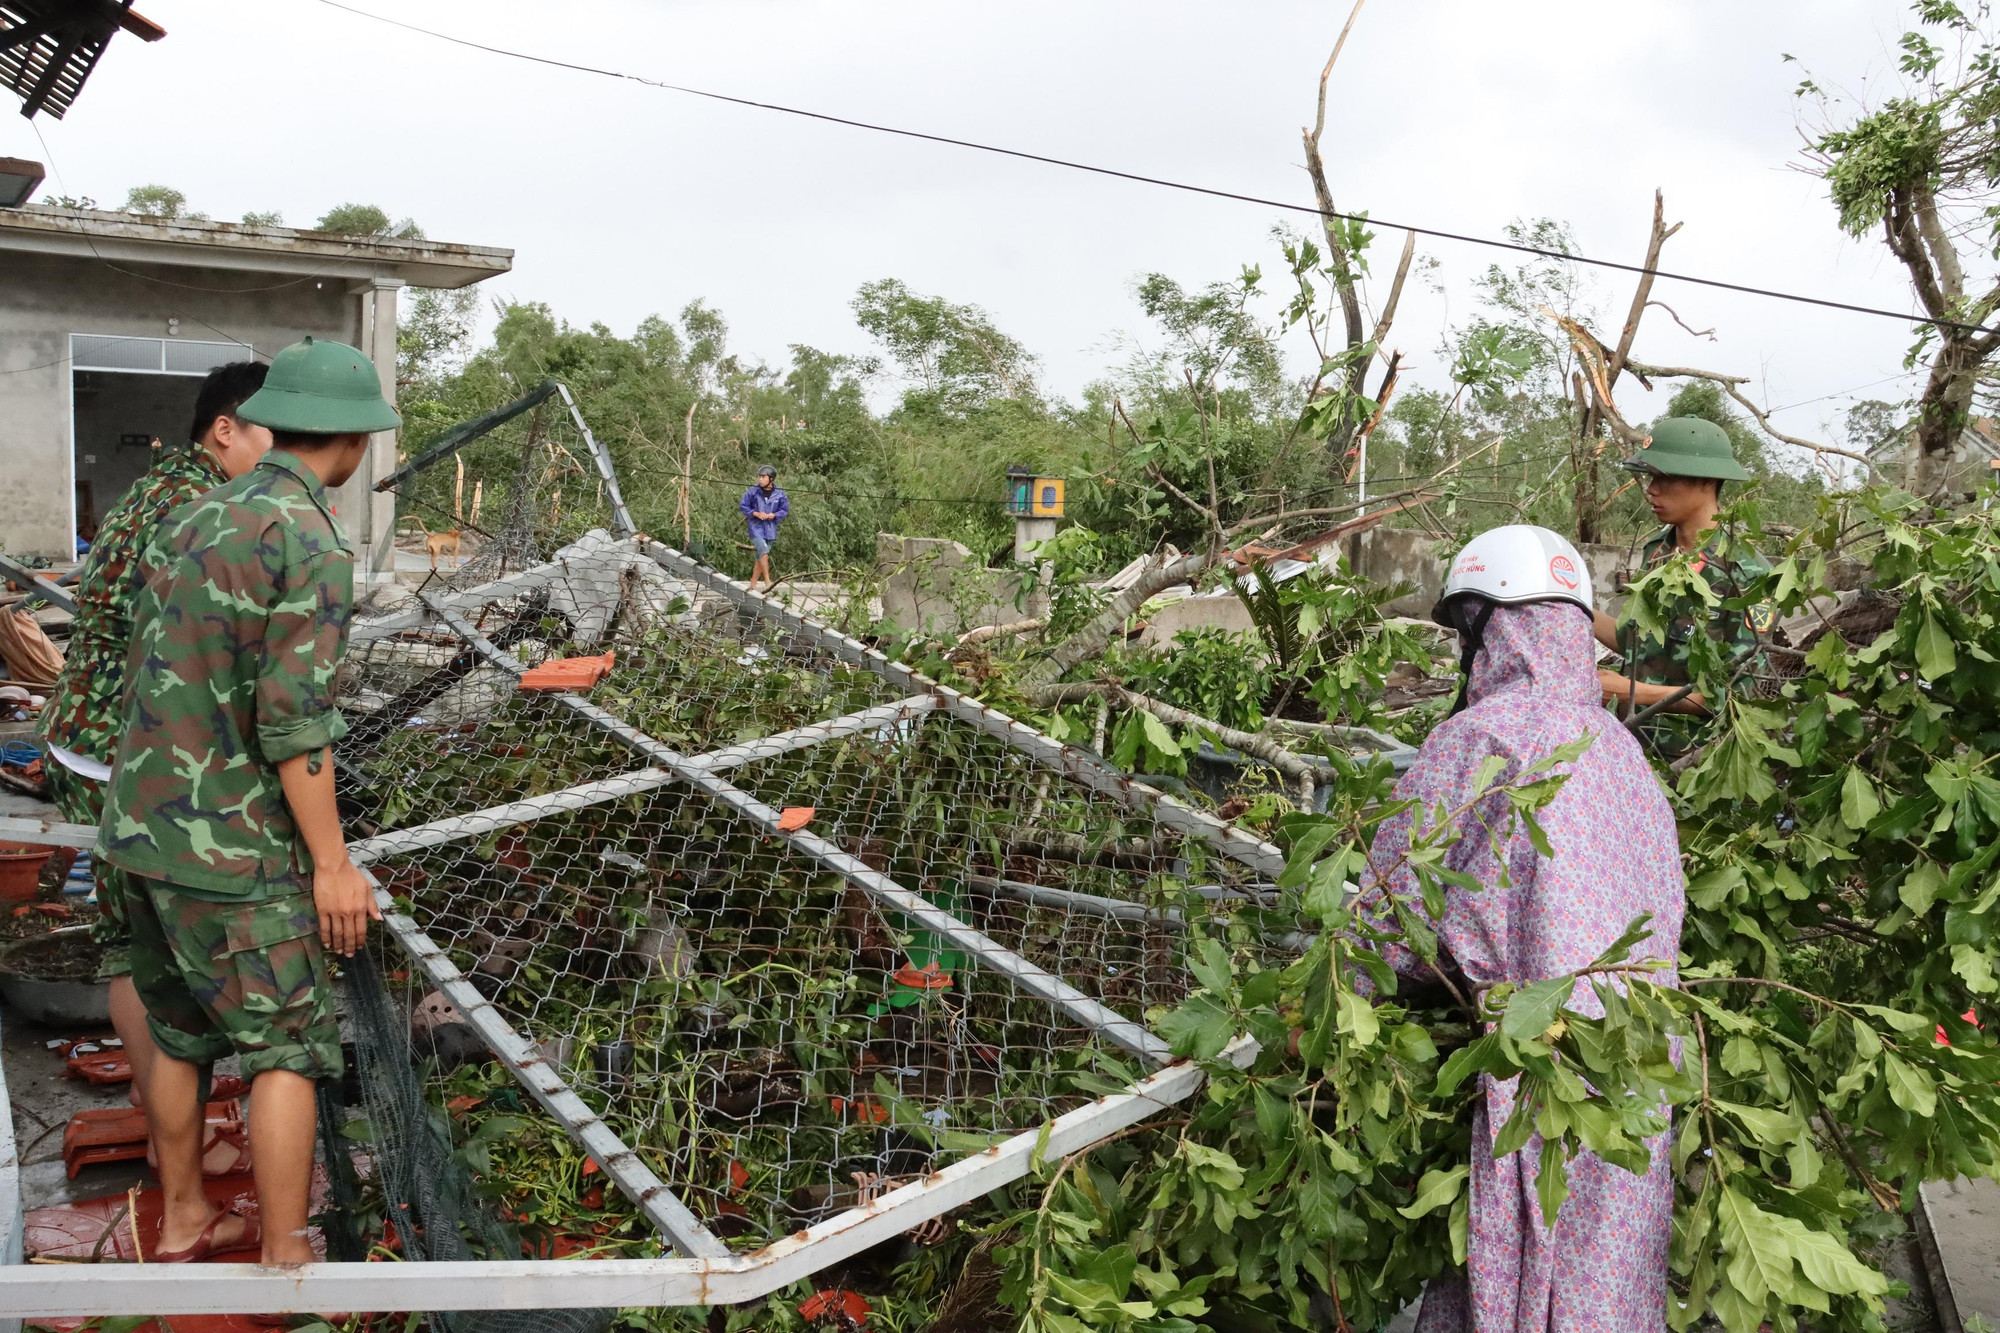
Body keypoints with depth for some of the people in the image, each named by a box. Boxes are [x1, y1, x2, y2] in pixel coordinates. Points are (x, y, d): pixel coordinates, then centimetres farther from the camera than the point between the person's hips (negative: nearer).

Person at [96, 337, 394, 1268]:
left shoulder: (189, 520, 8)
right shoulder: (310, 542, -17)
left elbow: (143, 676, 14)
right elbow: (294, 720, -21)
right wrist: (331, 862, -14)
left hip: (140, 823, 8)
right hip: (231, 846, -8)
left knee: (180, 1034, 20)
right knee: (289, 1048, 3)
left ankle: (182, 1223, 34)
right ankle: (286, 1262, 10)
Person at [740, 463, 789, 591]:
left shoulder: (779, 495, -2)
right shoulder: (753, 492, -5)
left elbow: (785, 511, 6)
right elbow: (743, 506, 1)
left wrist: (774, 515, -13)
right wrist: (756, 513, -13)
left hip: (770, 529, 3)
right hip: (755, 527, -3)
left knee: (760, 559, 10)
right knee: (764, 551, -22)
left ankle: (753, 585, 22)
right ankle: (768, 583, -20)